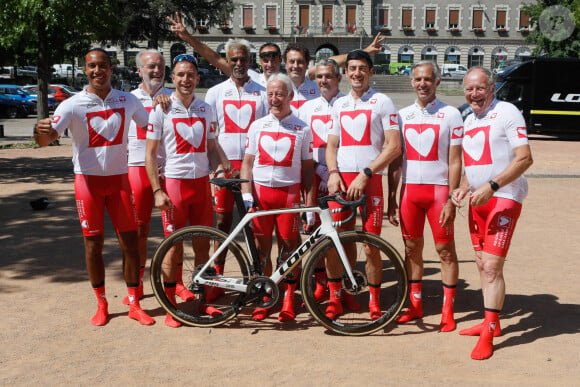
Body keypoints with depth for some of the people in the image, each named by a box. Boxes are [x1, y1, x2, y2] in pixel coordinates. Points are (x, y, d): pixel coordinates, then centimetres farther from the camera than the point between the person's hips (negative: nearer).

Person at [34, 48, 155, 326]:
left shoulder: (128, 101, 1)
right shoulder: (73, 105, -9)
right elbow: (46, 139, -20)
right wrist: (41, 131, -42)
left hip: (118, 179, 2)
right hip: (88, 180, -2)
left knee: (130, 240, 1)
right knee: (93, 243, 3)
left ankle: (134, 305, 12)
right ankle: (101, 305, 17)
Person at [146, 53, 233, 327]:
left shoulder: (206, 109, 9)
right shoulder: (162, 110, -3)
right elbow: (150, 154, -4)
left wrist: (223, 164, -1)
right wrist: (157, 191, -11)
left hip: (202, 183, 4)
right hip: (174, 182, -4)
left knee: (203, 245, 8)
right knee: (174, 247, 1)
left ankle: (203, 300, 21)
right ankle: (171, 307, 12)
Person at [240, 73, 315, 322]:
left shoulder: (302, 129, 5)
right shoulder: (257, 126, 9)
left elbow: (308, 167, 5)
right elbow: (247, 162, 9)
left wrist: (310, 203, -1)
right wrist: (246, 194, -4)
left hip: (289, 192, -1)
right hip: (259, 192, 2)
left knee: (289, 245, 1)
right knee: (261, 246, 4)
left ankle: (288, 298, 15)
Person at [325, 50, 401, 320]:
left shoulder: (382, 102, 2)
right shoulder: (339, 105, 17)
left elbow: (394, 146, -5)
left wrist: (364, 174, -13)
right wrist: (333, 172, -1)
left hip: (369, 180, -4)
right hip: (340, 180, 4)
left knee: (371, 246, -3)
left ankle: (375, 302, 13)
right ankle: (334, 298, 16)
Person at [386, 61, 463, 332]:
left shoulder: (450, 115, -1)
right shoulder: (402, 115, 10)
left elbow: (455, 161, -4)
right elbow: (395, 160, 11)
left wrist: (452, 200, -11)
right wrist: (391, 199, 6)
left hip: (439, 189, -3)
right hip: (409, 189, 4)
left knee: (445, 249, 0)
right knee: (412, 248, 9)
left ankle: (447, 310, 10)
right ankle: (415, 305, 21)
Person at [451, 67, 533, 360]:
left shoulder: (507, 113, -9)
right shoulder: (469, 120, 15)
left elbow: (524, 158, -16)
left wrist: (491, 186, -24)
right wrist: (463, 188, 6)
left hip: (504, 197, -8)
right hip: (478, 199, 8)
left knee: (492, 266, -13)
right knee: (482, 264, 12)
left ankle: (488, 334, -7)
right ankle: (491, 321, 24)